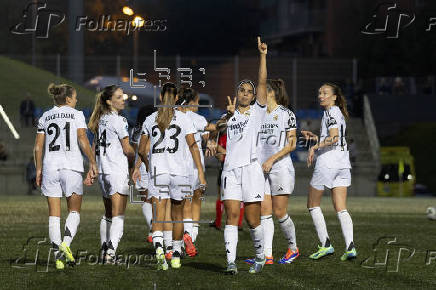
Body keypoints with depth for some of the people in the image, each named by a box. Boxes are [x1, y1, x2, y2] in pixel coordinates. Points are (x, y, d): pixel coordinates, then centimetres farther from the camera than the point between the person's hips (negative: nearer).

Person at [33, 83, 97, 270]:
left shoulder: (45, 117, 12)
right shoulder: (76, 115, 1)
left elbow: (38, 147, 9)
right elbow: (83, 140, -9)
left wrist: (38, 170, 15)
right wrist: (92, 163, -2)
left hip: (50, 166, 3)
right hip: (71, 167, -3)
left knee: (54, 214, 5)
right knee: (74, 211, 9)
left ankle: (58, 255, -2)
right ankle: (66, 243, -15)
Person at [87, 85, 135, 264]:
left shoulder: (100, 120, 13)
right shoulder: (118, 120, -11)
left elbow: (94, 148, 16)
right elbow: (127, 150, -10)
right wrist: (133, 164, 8)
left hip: (102, 170, 8)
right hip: (118, 171, -8)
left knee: (108, 214, 19)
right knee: (118, 216, -10)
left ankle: (104, 250, 23)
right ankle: (111, 251, -22)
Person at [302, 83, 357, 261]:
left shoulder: (331, 112, -8)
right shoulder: (339, 113, 19)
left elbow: (333, 138, -21)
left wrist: (314, 147, -18)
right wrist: (314, 137, 22)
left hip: (327, 164, -8)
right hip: (343, 164, 8)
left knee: (313, 205, 6)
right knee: (341, 209, 1)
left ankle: (325, 245, 1)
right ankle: (350, 247, -14)